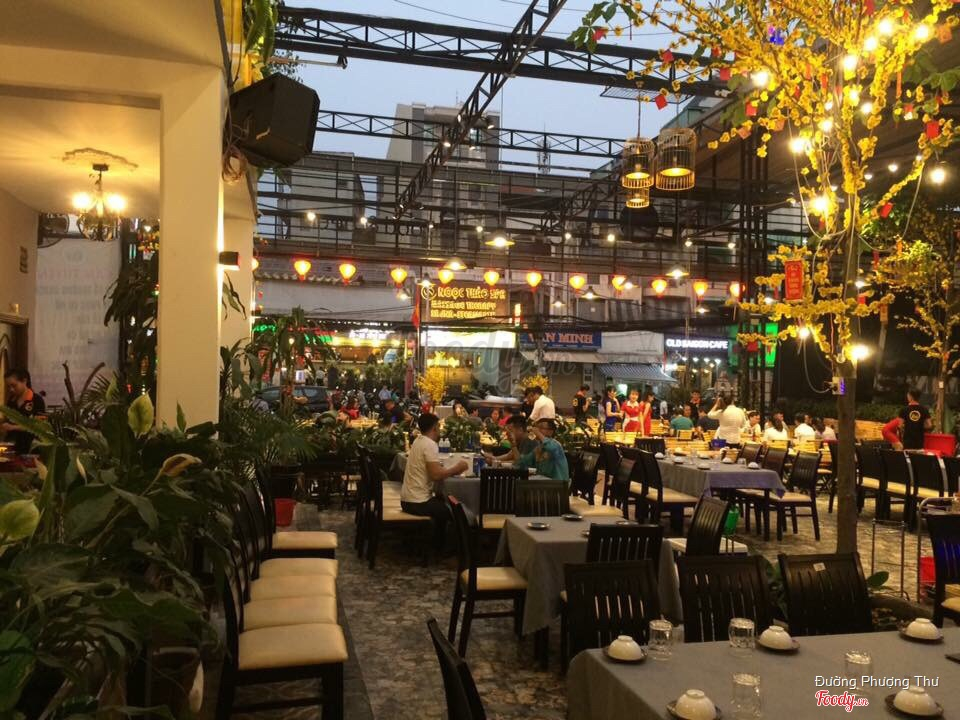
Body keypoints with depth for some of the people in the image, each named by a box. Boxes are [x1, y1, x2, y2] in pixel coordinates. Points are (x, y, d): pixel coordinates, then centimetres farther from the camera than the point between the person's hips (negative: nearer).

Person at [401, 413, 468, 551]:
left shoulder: (419, 441, 11)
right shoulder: (430, 444, -18)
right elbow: (436, 474, -26)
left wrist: (452, 470, 3)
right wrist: (457, 468, -13)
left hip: (408, 499, 10)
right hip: (418, 502, -10)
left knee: (443, 503, 26)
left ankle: (436, 546, 33)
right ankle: (440, 549, 17)